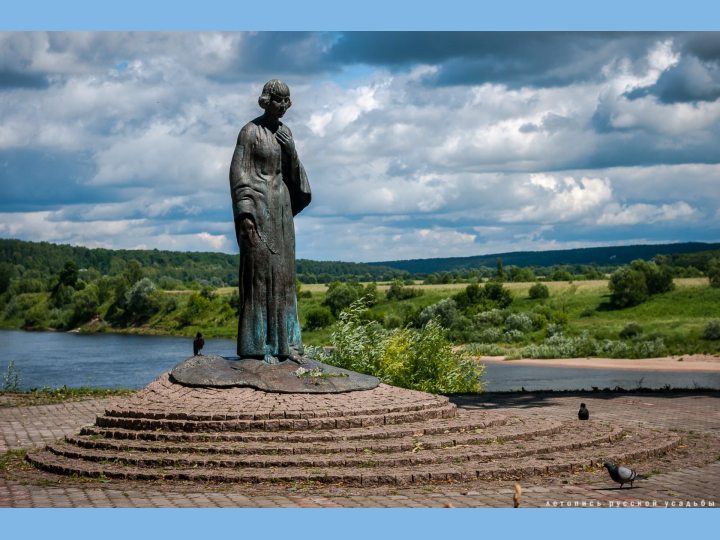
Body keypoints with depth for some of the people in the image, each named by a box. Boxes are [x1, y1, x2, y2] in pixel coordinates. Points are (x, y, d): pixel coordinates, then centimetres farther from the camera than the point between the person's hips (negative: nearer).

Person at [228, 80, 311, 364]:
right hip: (257, 205, -7)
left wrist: (291, 150, -6)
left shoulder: (284, 132, 13)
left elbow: (291, 174, 14)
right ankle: (257, 345, -4)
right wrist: (245, 214, -19)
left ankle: (284, 342, 12)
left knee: (282, 272, 7)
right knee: (258, 270, -7)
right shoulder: (250, 131, -8)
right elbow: (238, 173, -11)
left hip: (281, 206, 7)